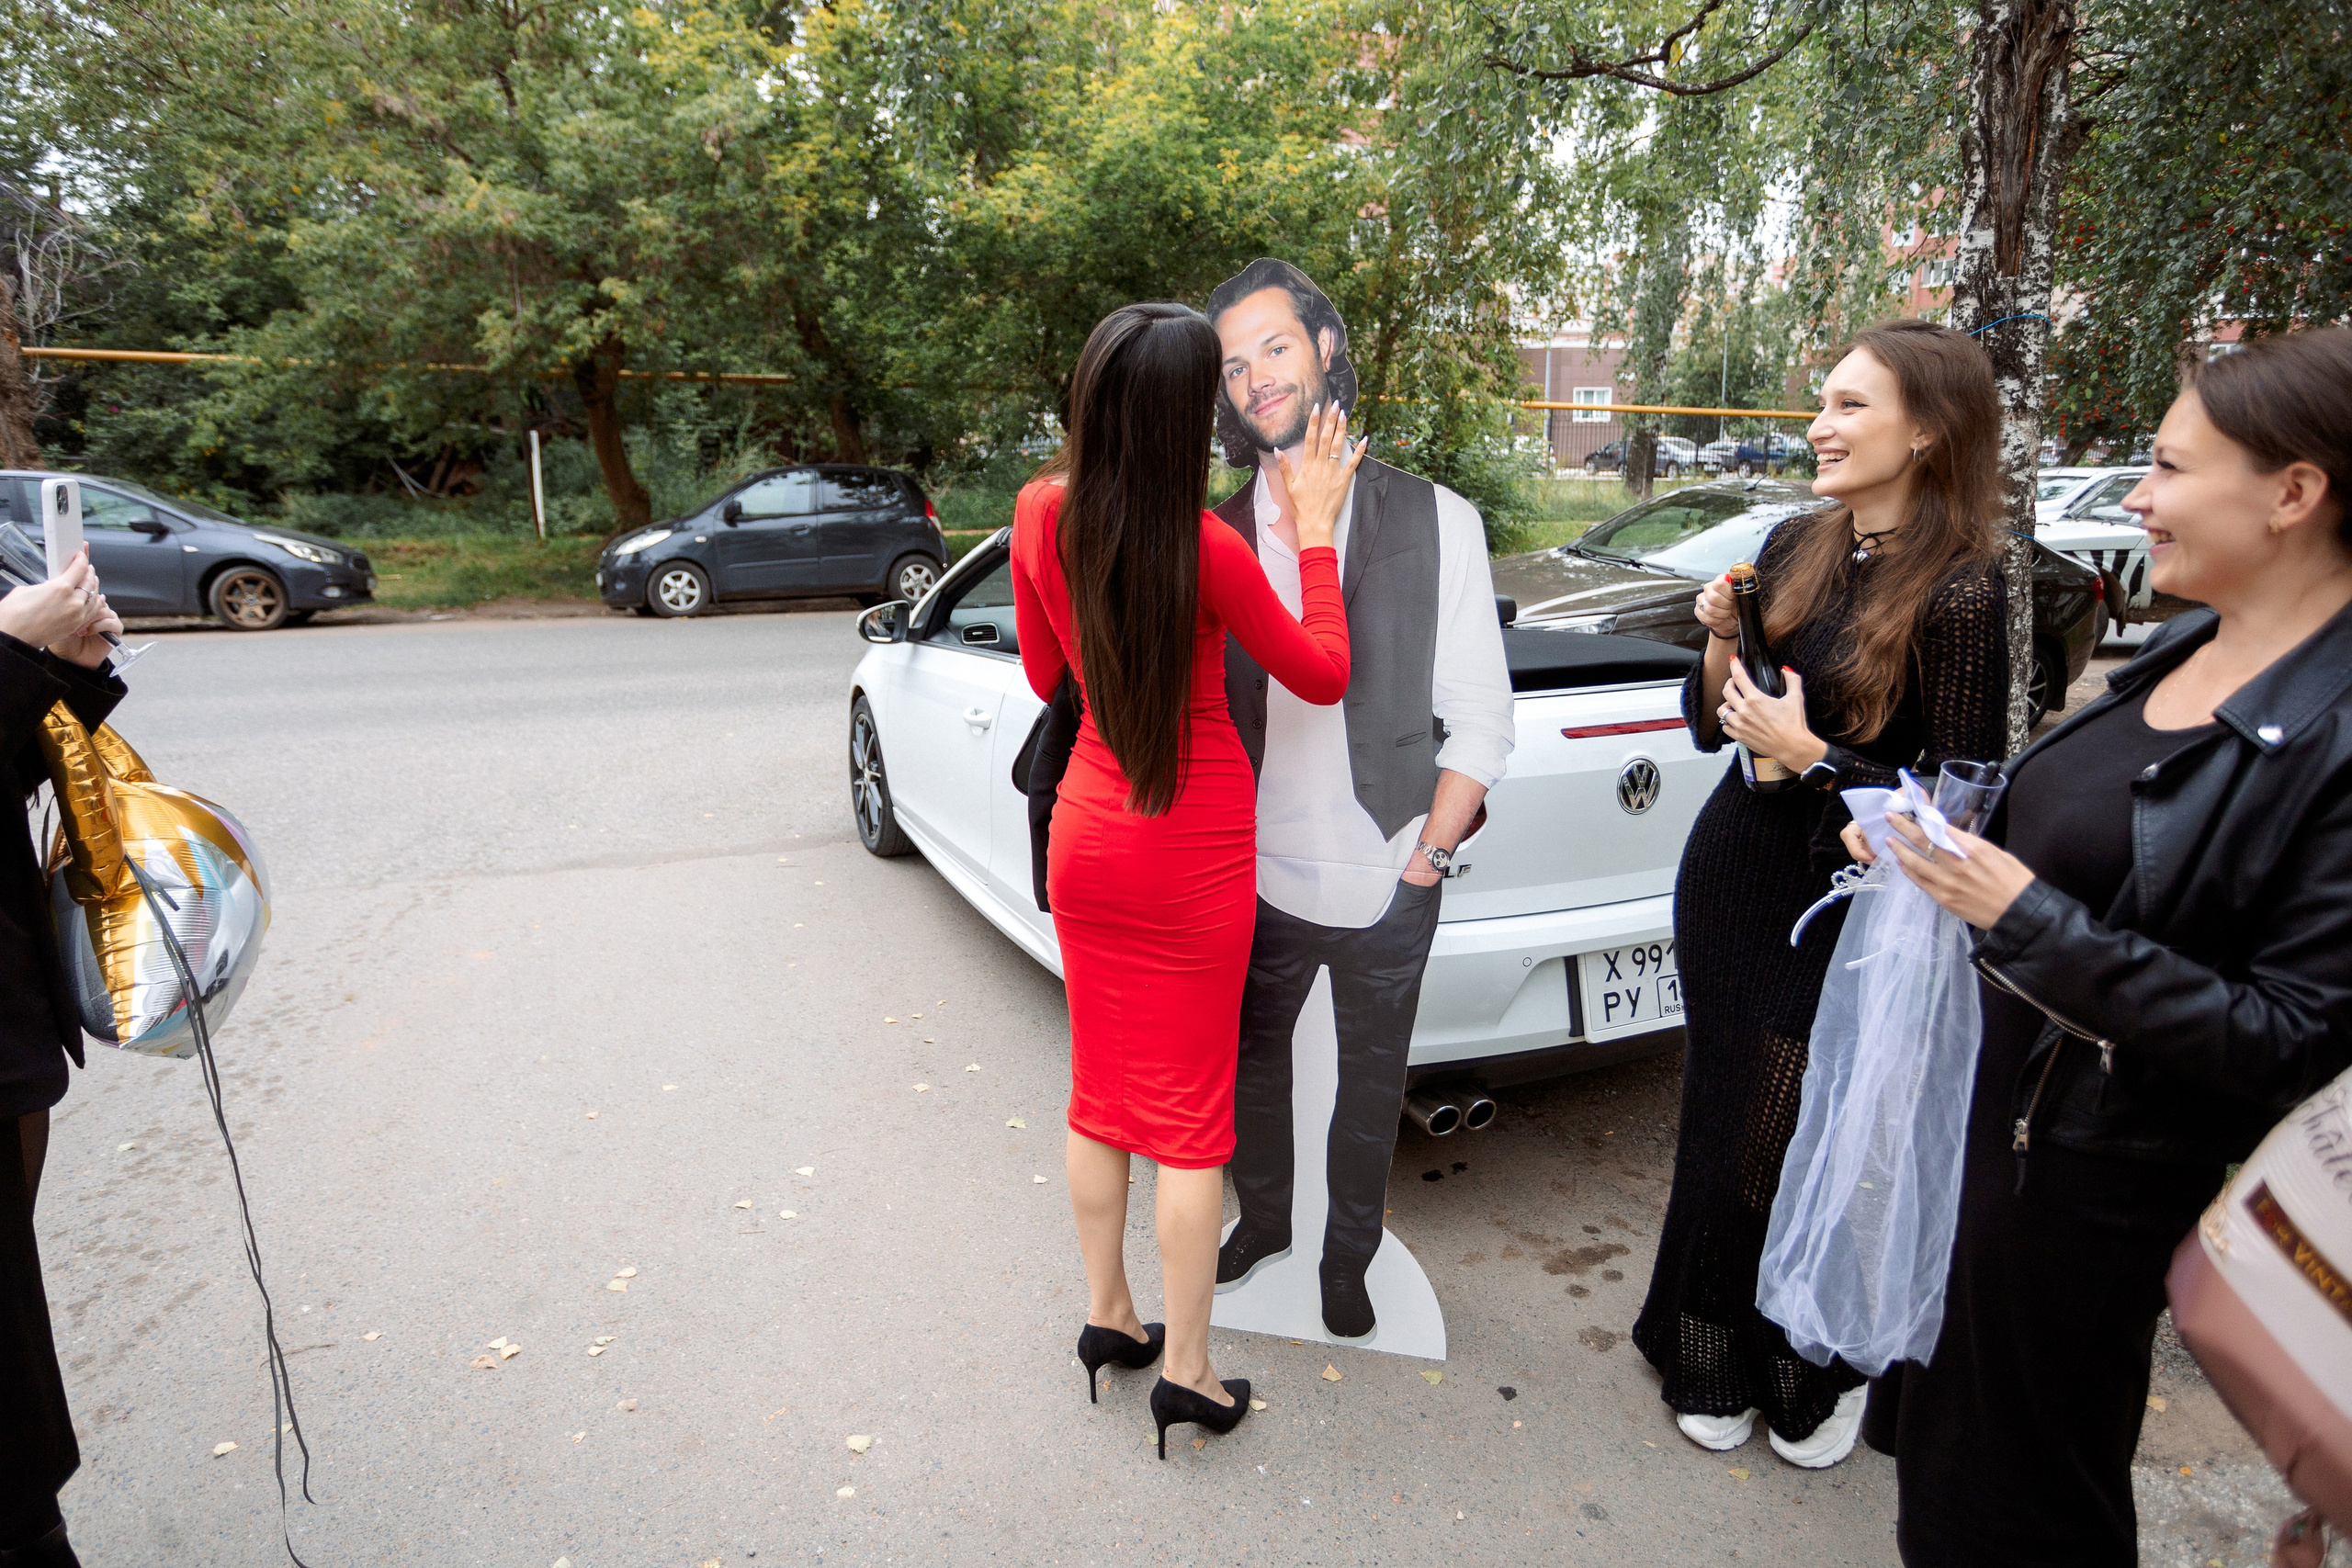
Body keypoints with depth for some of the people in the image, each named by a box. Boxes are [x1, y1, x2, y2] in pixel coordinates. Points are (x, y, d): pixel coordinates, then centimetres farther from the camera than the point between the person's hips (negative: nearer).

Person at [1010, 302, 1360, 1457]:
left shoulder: (1042, 517, -5)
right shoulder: (1207, 548, -21)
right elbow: (1324, 676, -8)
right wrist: (1316, 529, -4)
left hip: (1086, 834, 5)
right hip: (1193, 855, -5)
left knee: (1101, 1087, 19)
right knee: (1190, 1111, 8)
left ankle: (1106, 1316, 35)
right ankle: (1186, 1370, 22)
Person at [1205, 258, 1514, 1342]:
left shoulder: (1435, 522, -7)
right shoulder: (1213, 538, -2)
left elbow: (1479, 720, -4)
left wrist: (1427, 857, -7)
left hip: (1385, 888, -1)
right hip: (1254, 884, 2)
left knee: (1369, 1088, 18)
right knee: (1250, 1066, 21)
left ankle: (1348, 1256, 44)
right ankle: (1264, 1220, 50)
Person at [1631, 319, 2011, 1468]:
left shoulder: (1960, 590, -15)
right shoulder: (1794, 546, 4)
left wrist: (1811, 754, -20)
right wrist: (1720, 642, -9)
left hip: (1848, 909, -5)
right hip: (1730, 875, 6)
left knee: (1806, 1143, 6)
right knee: (1718, 1123, 15)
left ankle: (1820, 1370, 35)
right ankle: (1720, 1362, 37)